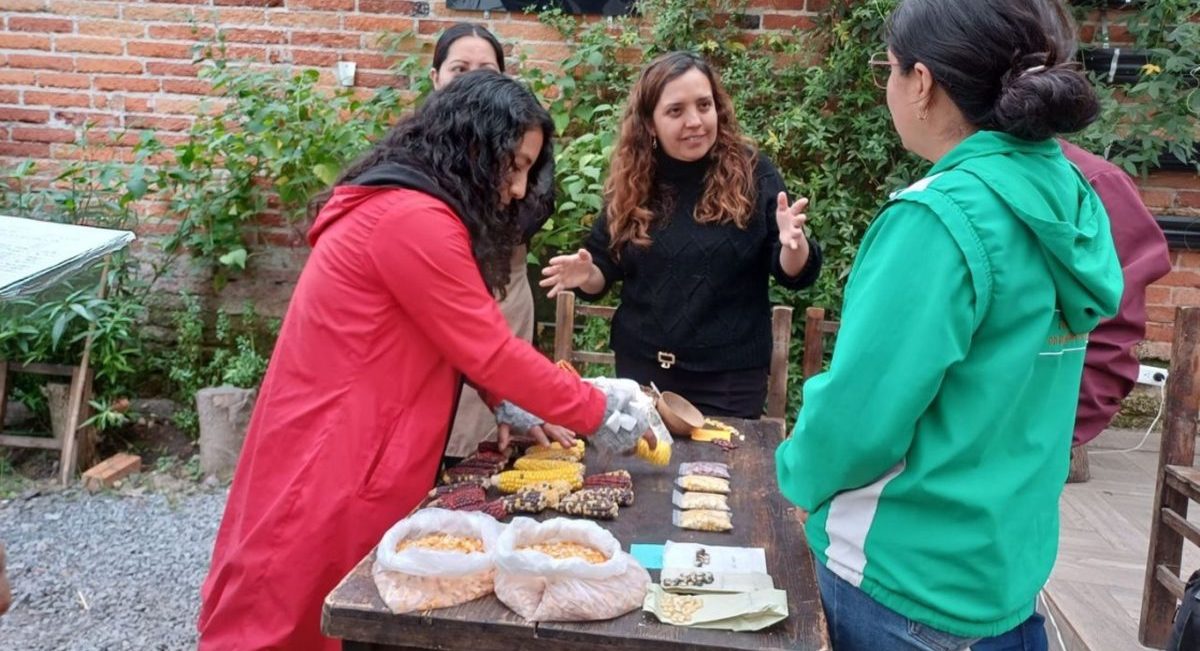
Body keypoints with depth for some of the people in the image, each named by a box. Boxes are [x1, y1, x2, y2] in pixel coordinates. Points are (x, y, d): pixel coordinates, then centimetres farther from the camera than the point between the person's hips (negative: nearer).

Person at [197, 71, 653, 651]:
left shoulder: (399, 204, 11)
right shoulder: (414, 218, -22)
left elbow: (458, 339, 14)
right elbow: (489, 348, -19)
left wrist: (502, 403, 3)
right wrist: (597, 412, -10)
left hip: (350, 441, 10)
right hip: (331, 458, -10)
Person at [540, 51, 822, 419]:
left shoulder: (752, 174, -6)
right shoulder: (631, 184, 0)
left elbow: (795, 275, -5)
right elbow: (605, 270, 9)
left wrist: (795, 245, -27)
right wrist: (587, 275, -13)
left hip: (731, 373, -2)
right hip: (642, 367, 2)